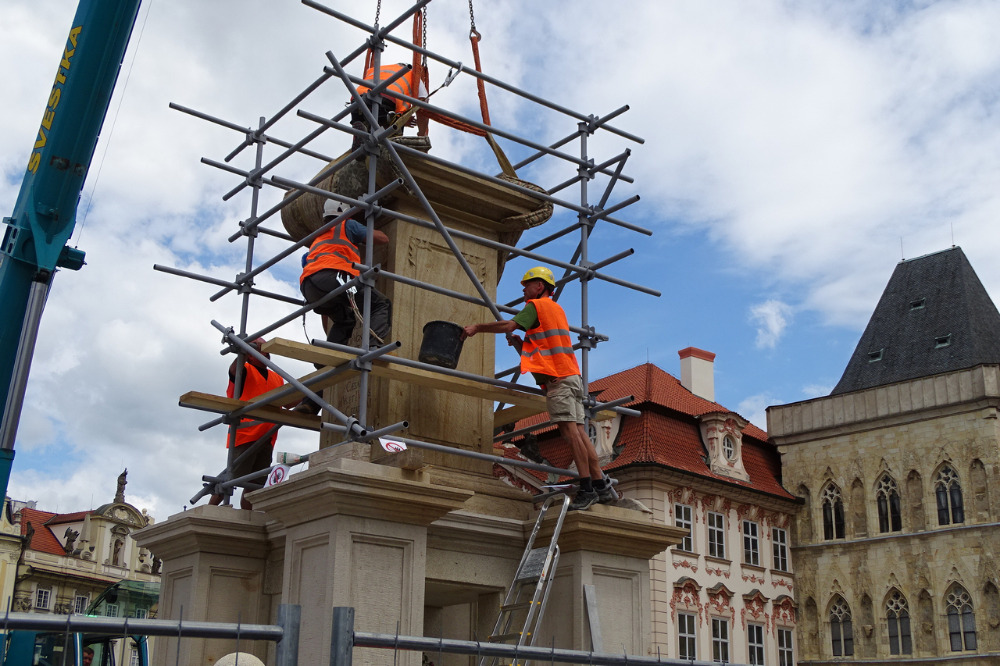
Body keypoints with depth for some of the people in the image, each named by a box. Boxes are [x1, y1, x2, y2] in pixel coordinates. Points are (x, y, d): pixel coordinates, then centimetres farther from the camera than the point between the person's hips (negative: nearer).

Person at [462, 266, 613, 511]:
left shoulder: (537, 305, 1)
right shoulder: (555, 308, 29)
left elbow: (508, 325, -14)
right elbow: (534, 352, 27)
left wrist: (477, 327, -4)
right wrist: (518, 343, 12)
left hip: (558, 378, -9)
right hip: (571, 375, 9)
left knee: (570, 430, -15)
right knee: (578, 431, 4)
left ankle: (587, 488, -20)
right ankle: (601, 486, 0)